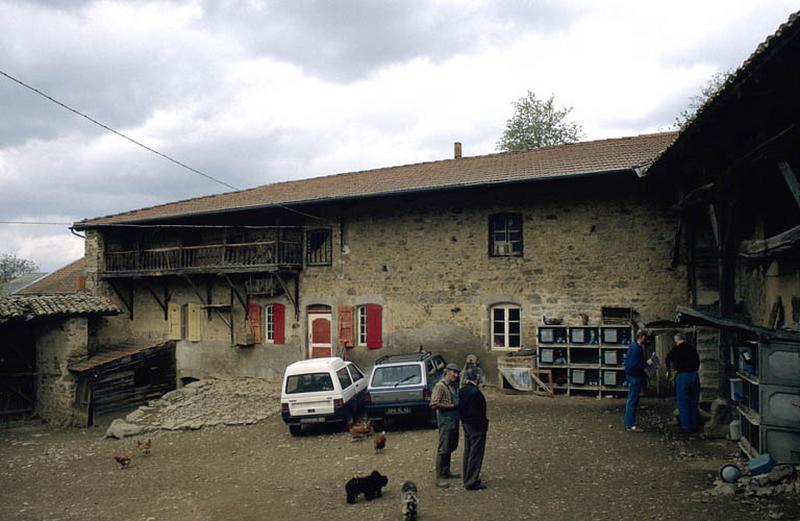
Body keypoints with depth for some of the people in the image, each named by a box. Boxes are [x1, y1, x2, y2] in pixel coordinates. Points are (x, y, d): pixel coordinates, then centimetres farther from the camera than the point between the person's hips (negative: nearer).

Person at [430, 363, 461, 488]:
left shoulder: (453, 386, 14)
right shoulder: (440, 386, -14)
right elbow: (434, 404, -23)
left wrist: (459, 405, 8)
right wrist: (452, 406, -19)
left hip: (454, 420, 9)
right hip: (446, 421, -9)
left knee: (451, 447, 17)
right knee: (443, 449, -6)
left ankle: (446, 472, 30)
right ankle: (440, 478, -2)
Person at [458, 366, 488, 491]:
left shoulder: (462, 390, 6)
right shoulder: (475, 392, -23)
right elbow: (477, 412, -24)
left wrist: (463, 419, 17)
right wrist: (484, 423, -13)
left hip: (466, 424, 10)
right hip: (476, 426, -10)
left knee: (468, 452, 17)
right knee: (475, 454, -1)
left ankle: (468, 479, 28)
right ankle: (472, 482, 3)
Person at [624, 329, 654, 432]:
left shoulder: (634, 346, 12)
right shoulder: (636, 348, -20)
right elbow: (634, 365, -26)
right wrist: (646, 363, -18)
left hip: (633, 376, 11)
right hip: (634, 377, -11)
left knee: (632, 400, 16)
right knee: (633, 401, -6)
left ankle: (629, 423, 22)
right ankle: (631, 425, -2)